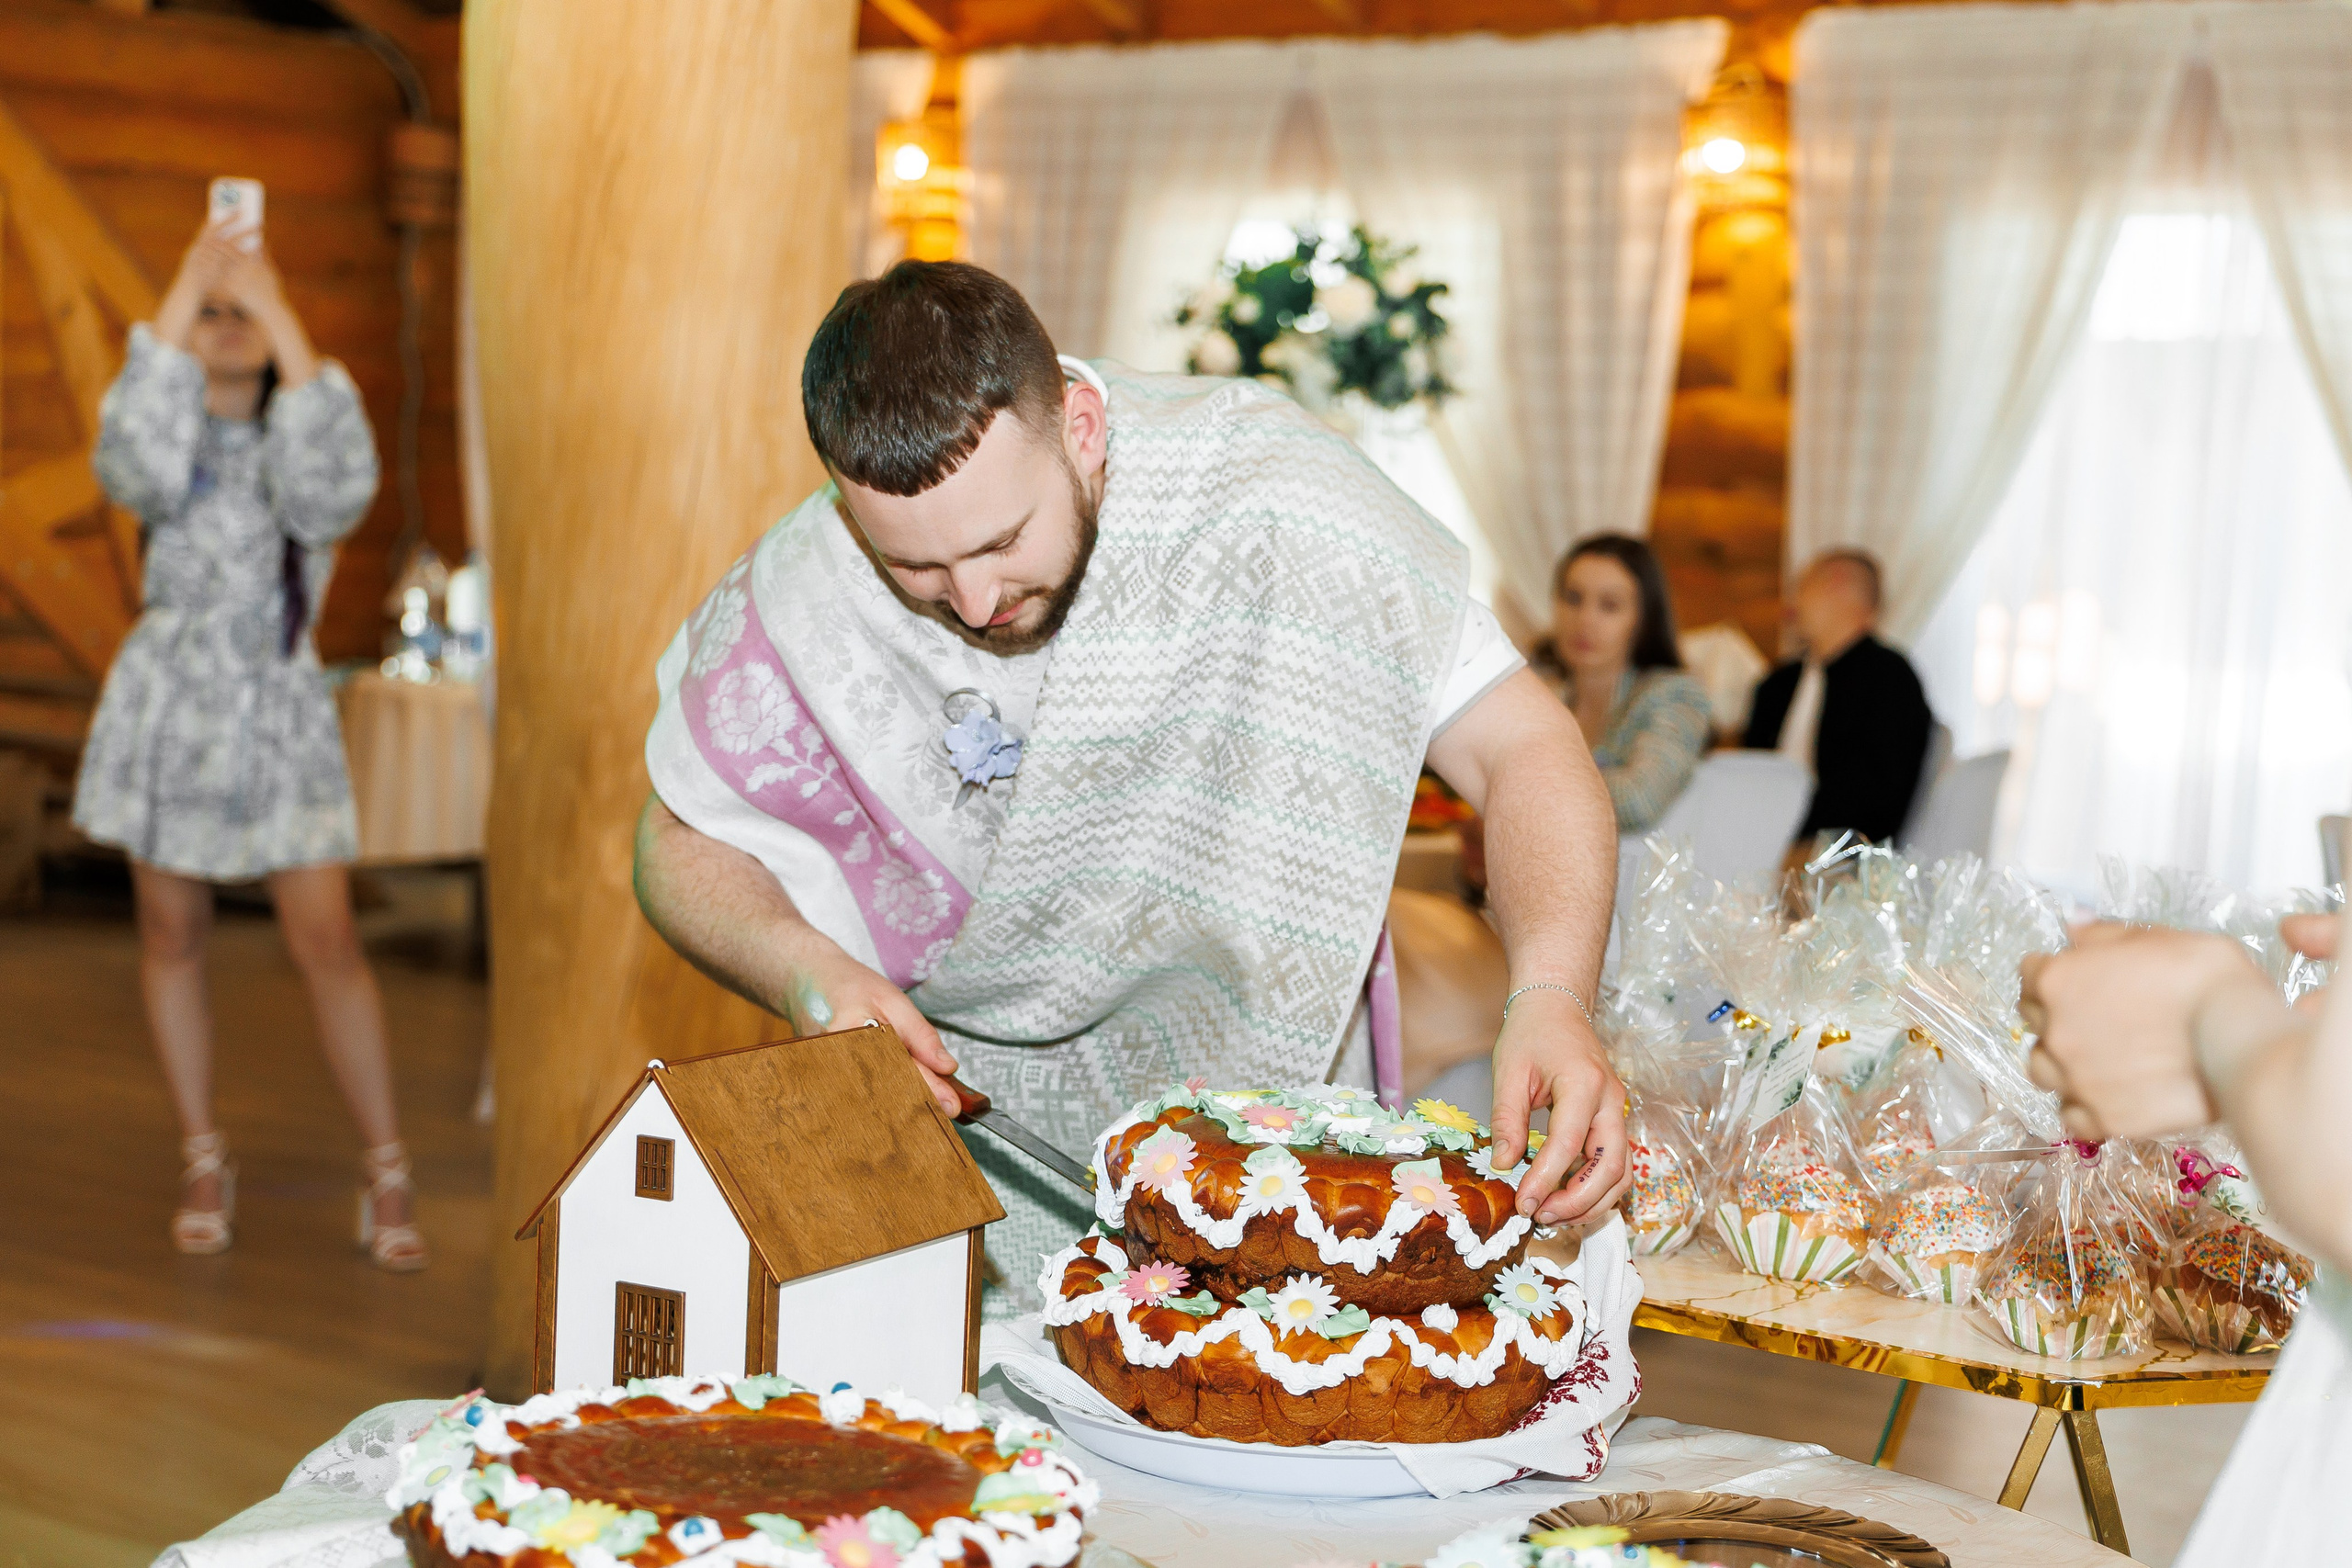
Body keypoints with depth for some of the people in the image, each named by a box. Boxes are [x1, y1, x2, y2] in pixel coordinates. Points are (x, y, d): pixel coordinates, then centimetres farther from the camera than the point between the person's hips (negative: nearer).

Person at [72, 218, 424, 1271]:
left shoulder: (311, 414, -2)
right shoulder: (153, 412, 0)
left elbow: (333, 497, -26)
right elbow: (142, 474, -26)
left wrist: (284, 318, -25)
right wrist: (182, 289, -24)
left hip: (281, 710, -1)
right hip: (169, 701, 1)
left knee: (326, 946, -4)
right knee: (172, 938, 8)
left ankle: (386, 1176, 5)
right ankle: (203, 1166, 23)